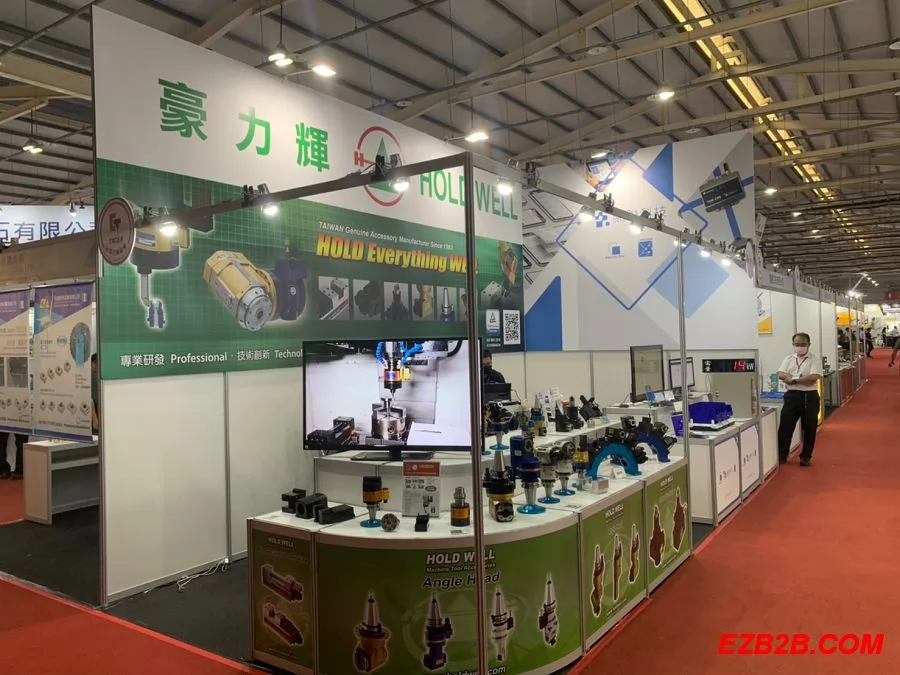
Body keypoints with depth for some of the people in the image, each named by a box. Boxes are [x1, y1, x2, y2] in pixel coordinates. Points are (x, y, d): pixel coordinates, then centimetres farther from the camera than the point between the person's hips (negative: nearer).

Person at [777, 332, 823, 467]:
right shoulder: (789, 359, 10)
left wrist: (793, 379, -14)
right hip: (791, 395, 3)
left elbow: (814, 377, -17)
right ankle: (781, 455, 11)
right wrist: (801, 379, -15)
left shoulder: (815, 359, -3)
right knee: (785, 425, 1)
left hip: (809, 396, -3)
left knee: (809, 428, 5)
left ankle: (806, 456, 18)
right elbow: (781, 375, -2)